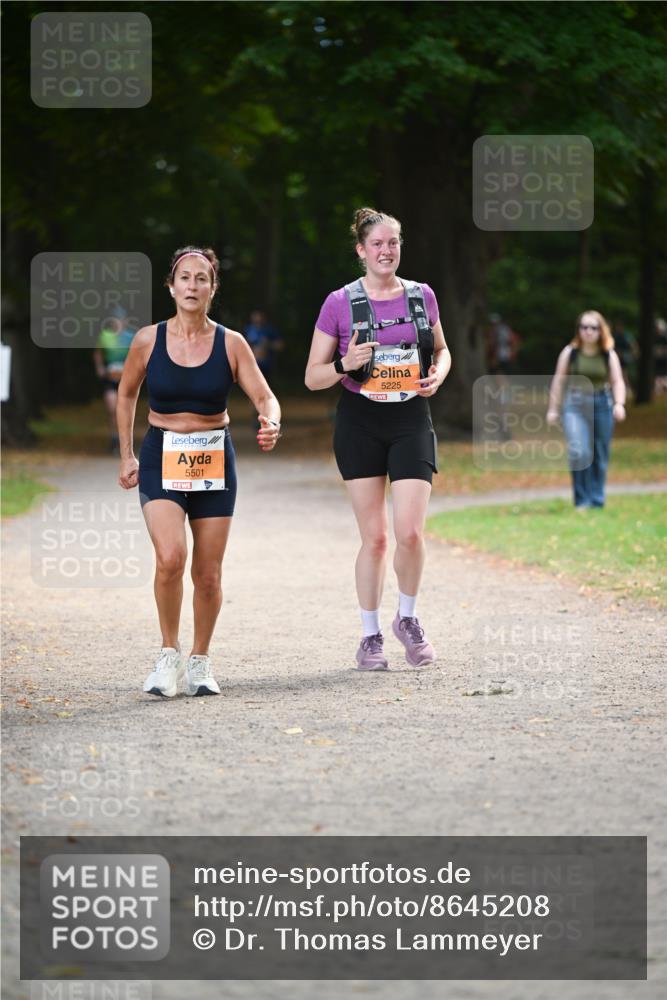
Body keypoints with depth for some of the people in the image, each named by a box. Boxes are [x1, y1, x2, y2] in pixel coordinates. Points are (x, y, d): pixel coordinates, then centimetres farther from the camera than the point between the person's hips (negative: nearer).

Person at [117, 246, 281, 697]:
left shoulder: (231, 344, -3)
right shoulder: (148, 340, -3)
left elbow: (265, 396, -7)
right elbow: (127, 394, 13)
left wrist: (271, 424, -30)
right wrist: (126, 455, 11)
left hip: (214, 461, 1)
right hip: (162, 458, -1)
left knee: (208, 575, 3)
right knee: (170, 558, -22)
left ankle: (200, 661, 24)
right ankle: (169, 653, -4)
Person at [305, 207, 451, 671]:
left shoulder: (422, 296, 5)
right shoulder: (340, 303, -3)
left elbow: (441, 350, 20)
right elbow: (313, 376, 1)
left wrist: (438, 374, -2)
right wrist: (346, 365, -19)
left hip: (411, 421, 1)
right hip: (360, 423, -1)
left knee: (410, 532, -11)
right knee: (375, 538, 0)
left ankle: (408, 618, 14)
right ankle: (371, 637, 15)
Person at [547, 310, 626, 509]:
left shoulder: (609, 355, 3)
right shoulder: (570, 352, 2)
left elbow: (617, 381, -1)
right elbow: (559, 380, 7)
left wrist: (619, 403, -18)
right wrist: (553, 408, 6)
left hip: (602, 404, 1)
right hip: (575, 405, -1)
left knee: (600, 456, 6)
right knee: (578, 452, -17)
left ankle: (597, 501, 18)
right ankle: (582, 500, -8)